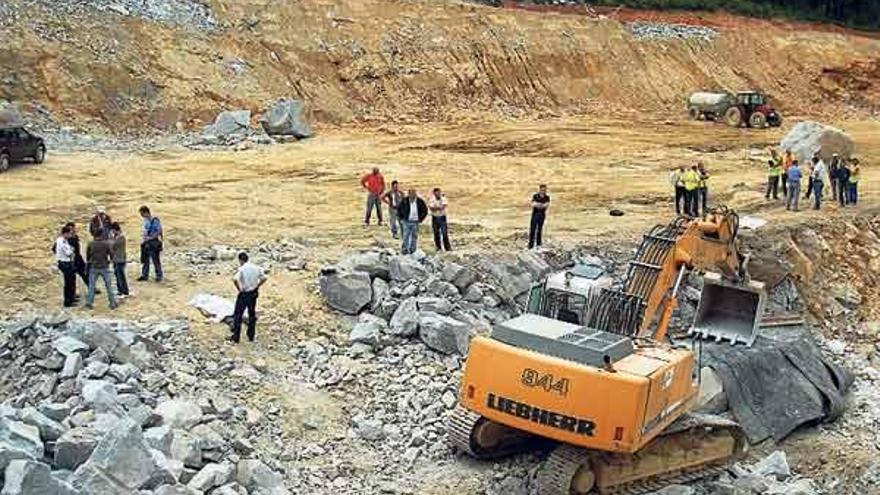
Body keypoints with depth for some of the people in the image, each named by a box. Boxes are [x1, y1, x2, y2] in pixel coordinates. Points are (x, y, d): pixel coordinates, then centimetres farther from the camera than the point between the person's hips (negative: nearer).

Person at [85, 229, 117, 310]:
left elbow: (87, 256, 3)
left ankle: (88, 302, 3)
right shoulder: (106, 244, -11)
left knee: (91, 286, 9)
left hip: (93, 267, 1)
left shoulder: (90, 244, -5)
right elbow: (112, 255, -8)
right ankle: (112, 304, 10)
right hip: (104, 267, -1)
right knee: (108, 286, 7)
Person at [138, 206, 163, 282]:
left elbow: (159, 231, -18)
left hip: (154, 242, -8)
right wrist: (143, 238, 8)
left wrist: (150, 237, -21)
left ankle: (159, 276, 12)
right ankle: (145, 275, 19)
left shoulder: (155, 220, -16)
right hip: (146, 243, 8)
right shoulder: (145, 220, 8)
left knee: (156, 260, 1)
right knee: (145, 260, 11)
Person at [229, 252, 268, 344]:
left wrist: (239, 289, -17)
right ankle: (251, 336, 25)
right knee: (252, 314, 18)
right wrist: (257, 287, 8)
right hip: (254, 293, 6)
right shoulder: (256, 268, 1)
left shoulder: (241, 269, -17)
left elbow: (235, 279, -31)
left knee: (238, 315, 5)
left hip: (244, 294, -6)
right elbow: (264, 278, 5)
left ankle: (235, 337, 7)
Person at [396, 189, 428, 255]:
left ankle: (412, 250, 18)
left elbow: (425, 210, 10)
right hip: (407, 221, -1)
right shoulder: (405, 201, -6)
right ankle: (404, 249, 6)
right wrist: (401, 217, 1)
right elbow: (399, 209, 6)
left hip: (415, 222, 1)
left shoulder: (420, 201, -3)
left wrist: (421, 218, 4)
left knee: (414, 236, 8)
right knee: (406, 236, -3)